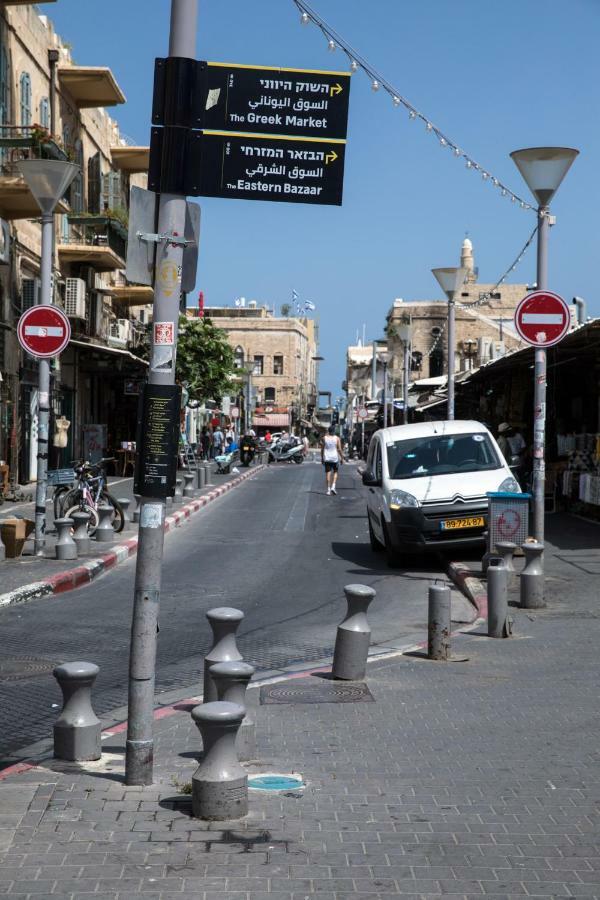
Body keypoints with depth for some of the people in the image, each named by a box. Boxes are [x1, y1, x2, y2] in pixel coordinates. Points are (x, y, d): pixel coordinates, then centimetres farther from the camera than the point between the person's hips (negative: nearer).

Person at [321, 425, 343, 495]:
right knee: (335, 472, 14)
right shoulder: (337, 438, -5)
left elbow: (322, 449, 3)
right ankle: (333, 487, -2)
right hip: (335, 458, -1)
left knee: (328, 473, 3)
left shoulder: (324, 438, 0)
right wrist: (342, 458, 4)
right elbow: (339, 449, -5)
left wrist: (322, 458, 12)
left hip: (327, 458, 1)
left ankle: (328, 489, 0)